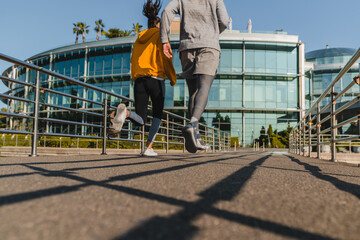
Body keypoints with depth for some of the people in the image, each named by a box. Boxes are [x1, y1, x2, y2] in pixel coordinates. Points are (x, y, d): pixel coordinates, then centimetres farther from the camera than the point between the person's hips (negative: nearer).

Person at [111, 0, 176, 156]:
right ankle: (148, 148, 3)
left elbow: (133, 60, 17)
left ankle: (125, 112, -28)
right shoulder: (160, 35, 5)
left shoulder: (139, 39, 21)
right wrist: (173, 78, 7)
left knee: (140, 121, 5)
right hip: (156, 78, -4)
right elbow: (165, 58, -3)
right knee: (157, 115, 13)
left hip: (138, 80, 4)